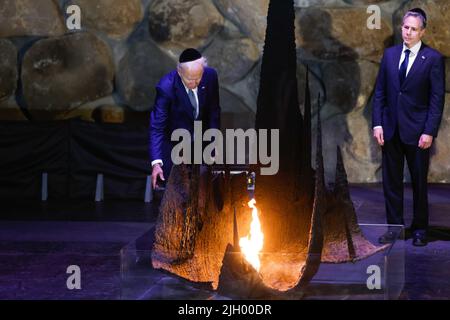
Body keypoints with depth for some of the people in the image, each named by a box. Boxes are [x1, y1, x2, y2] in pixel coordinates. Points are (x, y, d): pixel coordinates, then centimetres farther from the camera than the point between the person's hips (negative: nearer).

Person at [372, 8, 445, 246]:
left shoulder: (433, 58, -6)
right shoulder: (390, 54, 6)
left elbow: (437, 98, -8)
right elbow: (380, 91, 8)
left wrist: (430, 131, -14)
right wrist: (377, 123, 0)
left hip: (417, 130, -4)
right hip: (390, 129, 4)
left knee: (419, 182, 7)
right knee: (391, 181, 8)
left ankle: (419, 229, 18)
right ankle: (394, 226, 18)